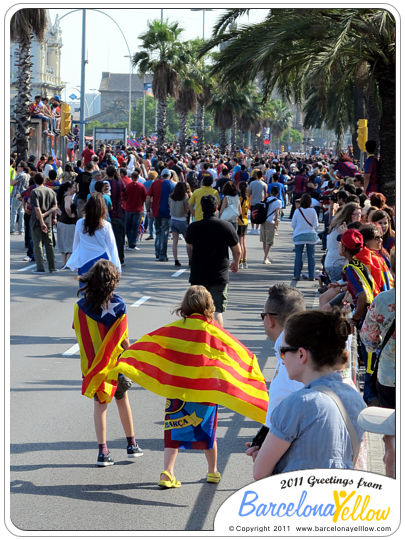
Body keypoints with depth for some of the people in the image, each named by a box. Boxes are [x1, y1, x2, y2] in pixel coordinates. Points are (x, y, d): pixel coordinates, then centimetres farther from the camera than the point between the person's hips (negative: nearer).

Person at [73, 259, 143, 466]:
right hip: (115, 361, -1)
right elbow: (124, 338, -12)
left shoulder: (81, 306, -11)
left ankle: (103, 450, 2)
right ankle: (132, 444, 27)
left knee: (100, 404, 8)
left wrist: (88, 359, 9)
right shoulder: (118, 305, -15)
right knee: (122, 399, 18)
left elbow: (80, 335, -5)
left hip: (92, 362, 1)